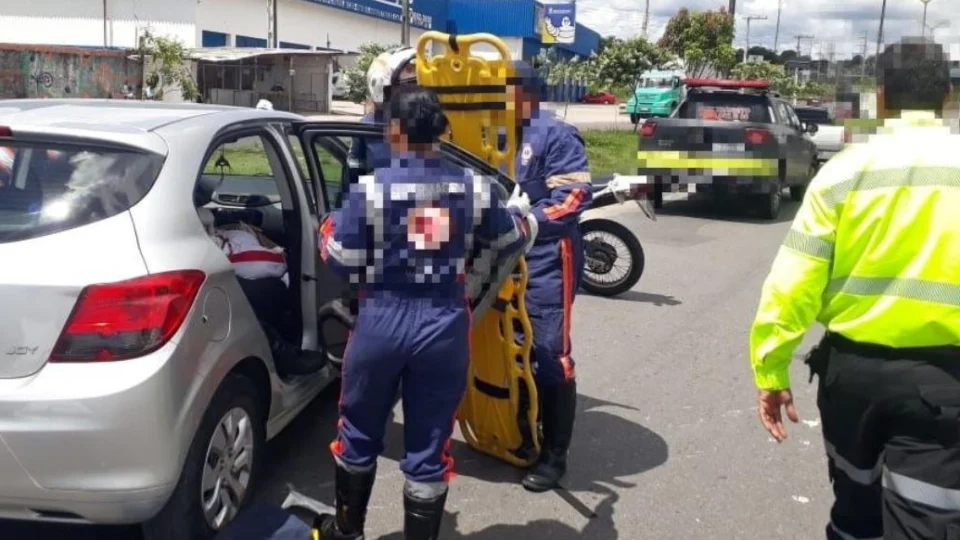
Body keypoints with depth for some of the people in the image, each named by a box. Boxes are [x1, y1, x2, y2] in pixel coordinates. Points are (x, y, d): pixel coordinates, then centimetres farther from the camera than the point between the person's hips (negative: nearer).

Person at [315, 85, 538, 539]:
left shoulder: (369, 189, -10)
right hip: (444, 325, 1)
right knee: (428, 447, 11)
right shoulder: (474, 187, -2)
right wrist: (521, 210, 33)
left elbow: (340, 259, -6)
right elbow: (512, 242, 12)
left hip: (381, 321, -1)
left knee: (359, 433, 20)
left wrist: (327, 228, 16)